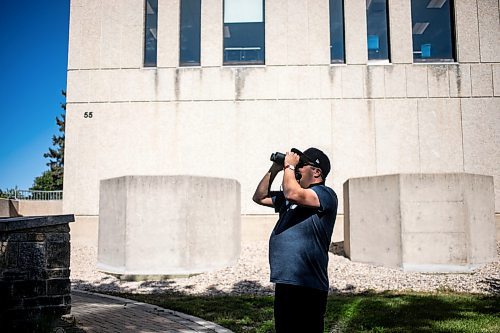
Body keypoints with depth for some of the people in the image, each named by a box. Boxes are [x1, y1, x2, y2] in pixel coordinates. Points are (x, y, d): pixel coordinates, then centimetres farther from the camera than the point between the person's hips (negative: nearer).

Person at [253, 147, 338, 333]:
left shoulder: (325, 194, -8)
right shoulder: (287, 197, 19)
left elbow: (293, 194, -25)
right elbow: (259, 197, 25)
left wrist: (289, 166, -9)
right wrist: (274, 170, 14)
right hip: (283, 282, 9)